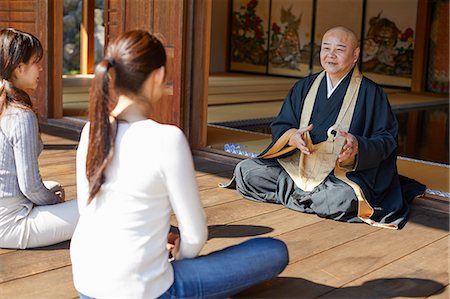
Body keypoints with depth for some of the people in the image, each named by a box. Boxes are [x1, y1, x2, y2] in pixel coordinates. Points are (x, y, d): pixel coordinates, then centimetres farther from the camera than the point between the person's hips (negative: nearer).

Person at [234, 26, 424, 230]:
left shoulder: (370, 93, -1)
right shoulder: (304, 87, 11)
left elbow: (387, 139, -4)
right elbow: (280, 126, 9)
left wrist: (359, 146, -25)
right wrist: (292, 136, -16)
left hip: (342, 173, -5)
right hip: (296, 165, 5)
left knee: (344, 197, -39)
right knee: (245, 171, -13)